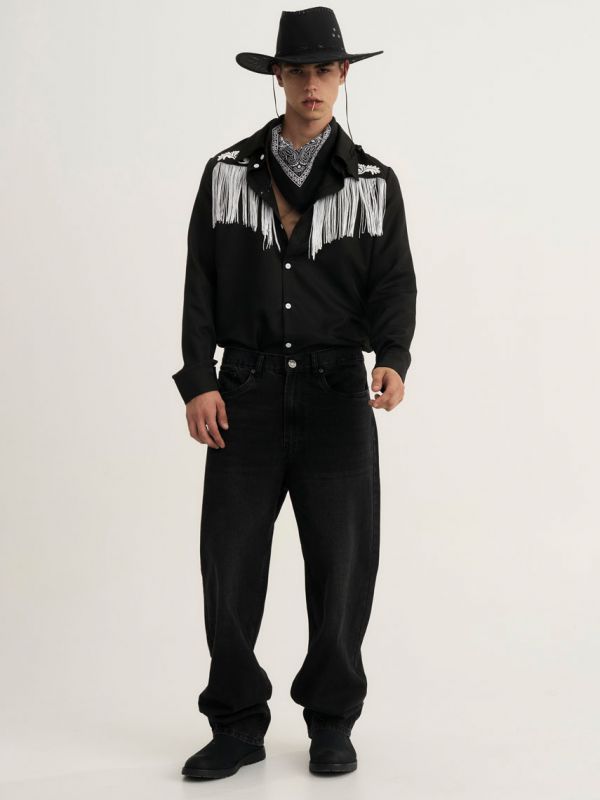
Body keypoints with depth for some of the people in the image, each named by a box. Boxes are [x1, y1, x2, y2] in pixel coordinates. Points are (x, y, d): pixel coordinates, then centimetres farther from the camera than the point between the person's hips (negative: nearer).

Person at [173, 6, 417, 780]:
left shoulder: (374, 182, 4)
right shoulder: (226, 172, 5)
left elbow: (394, 285, -2)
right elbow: (201, 283, 4)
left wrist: (393, 359, -21)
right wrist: (197, 381, -6)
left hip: (335, 393, 0)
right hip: (247, 391, 1)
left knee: (341, 558, 3)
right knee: (230, 556, 0)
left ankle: (331, 723, 19)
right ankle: (237, 724, 14)